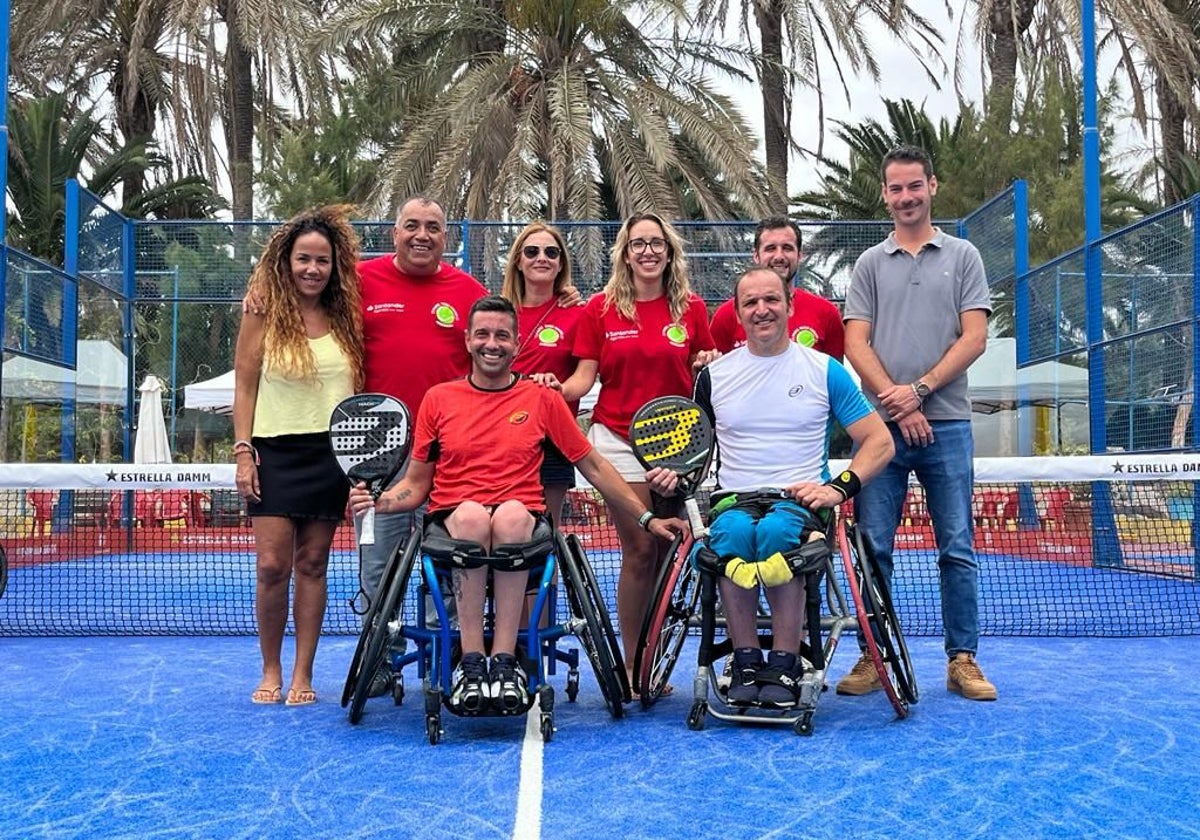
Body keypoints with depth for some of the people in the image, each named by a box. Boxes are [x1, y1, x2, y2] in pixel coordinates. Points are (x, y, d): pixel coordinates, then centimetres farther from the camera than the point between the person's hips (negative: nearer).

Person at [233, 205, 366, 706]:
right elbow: (245, 387, 1)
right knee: (271, 566, -5)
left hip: (331, 454, 2)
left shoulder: (346, 317, 7)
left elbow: (359, 387, 10)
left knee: (312, 565, 5)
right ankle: (270, 670, 14)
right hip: (276, 453, -1)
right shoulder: (264, 314, 1)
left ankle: (303, 674, 14)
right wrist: (243, 451, -6)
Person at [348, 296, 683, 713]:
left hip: (523, 518, 0)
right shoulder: (438, 399, 12)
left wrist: (646, 518, 11)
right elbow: (416, 483, 15)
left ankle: (505, 660, -32)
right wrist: (377, 501, -6)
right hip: (453, 521, 0)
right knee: (472, 514, -36)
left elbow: (594, 467, 14)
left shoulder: (542, 399, 11)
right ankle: (472, 662, -31)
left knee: (510, 515, -36)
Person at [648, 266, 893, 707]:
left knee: (776, 531, -37)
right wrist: (675, 477, -2)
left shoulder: (824, 370, 8)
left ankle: (784, 665, -26)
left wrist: (839, 487, -9)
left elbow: (880, 441, 7)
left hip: (800, 502, -1)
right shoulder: (714, 375, 14)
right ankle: (746, 662, -24)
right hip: (733, 500, 1)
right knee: (732, 533, -36)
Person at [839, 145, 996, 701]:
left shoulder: (962, 256, 10)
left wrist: (920, 390, -11)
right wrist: (895, 403, -9)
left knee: (957, 549, 2)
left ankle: (962, 660, 12)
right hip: (881, 425, 1)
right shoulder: (869, 264, 12)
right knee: (873, 547, 1)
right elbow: (856, 345, 3)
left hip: (946, 424, 0)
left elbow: (973, 338, 1)